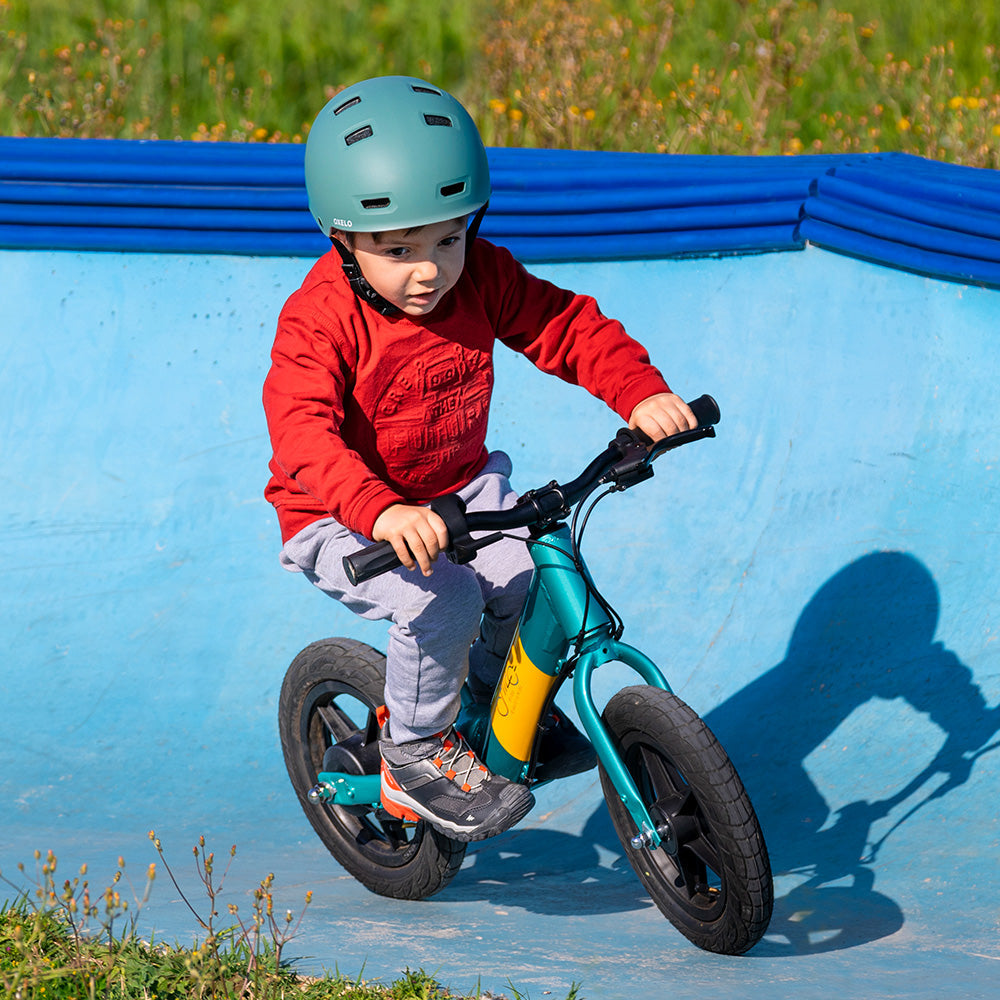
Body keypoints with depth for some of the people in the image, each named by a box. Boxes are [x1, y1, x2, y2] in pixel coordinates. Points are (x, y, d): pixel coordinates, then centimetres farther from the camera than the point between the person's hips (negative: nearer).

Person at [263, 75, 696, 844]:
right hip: (342, 523, -6)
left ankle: (500, 695, 15)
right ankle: (415, 752, -4)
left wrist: (642, 392, -25)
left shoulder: (482, 278, -8)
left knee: (539, 567, -16)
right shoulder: (319, 320, -25)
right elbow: (303, 433, -38)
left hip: (461, 491, 6)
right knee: (442, 602, -29)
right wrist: (380, 512, -56)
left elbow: (568, 327, -5)